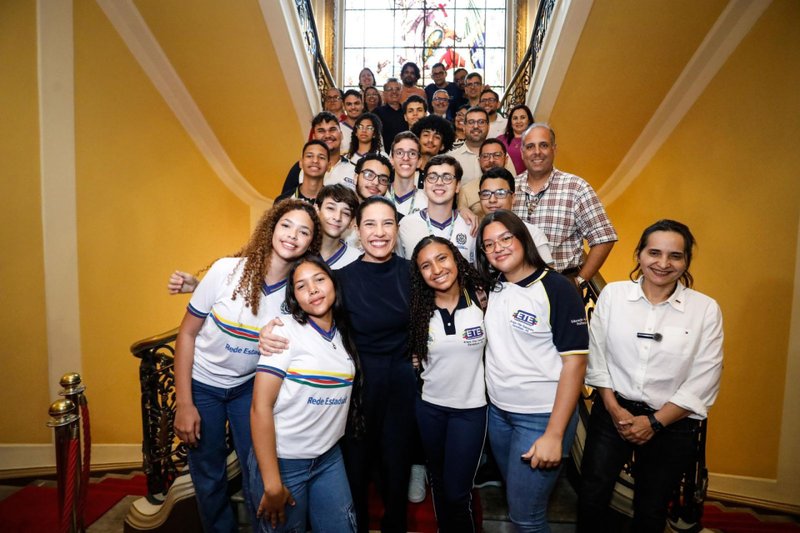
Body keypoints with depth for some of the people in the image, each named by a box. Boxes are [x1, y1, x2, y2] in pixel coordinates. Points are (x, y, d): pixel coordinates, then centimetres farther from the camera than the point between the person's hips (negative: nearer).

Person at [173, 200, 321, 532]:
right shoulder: (226, 270, -21)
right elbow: (187, 334, -12)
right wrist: (183, 403, -12)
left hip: (250, 386, 1)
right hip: (204, 384, -1)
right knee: (209, 476, 10)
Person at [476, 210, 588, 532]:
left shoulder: (556, 288, -14)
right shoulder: (491, 289, 4)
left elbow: (575, 361, -16)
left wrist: (554, 434, -19)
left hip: (542, 416, -6)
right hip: (497, 411, 6)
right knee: (514, 497, 20)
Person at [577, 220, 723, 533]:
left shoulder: (706, 309, -8)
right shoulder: (613, 294, -4)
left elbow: (702, 384, -8)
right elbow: (596, 355, -2)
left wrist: (654, 422, -10)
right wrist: (614, 407, -8)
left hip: (672, 422, 0)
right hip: (613, 411, 1)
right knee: (591, 496, 1)